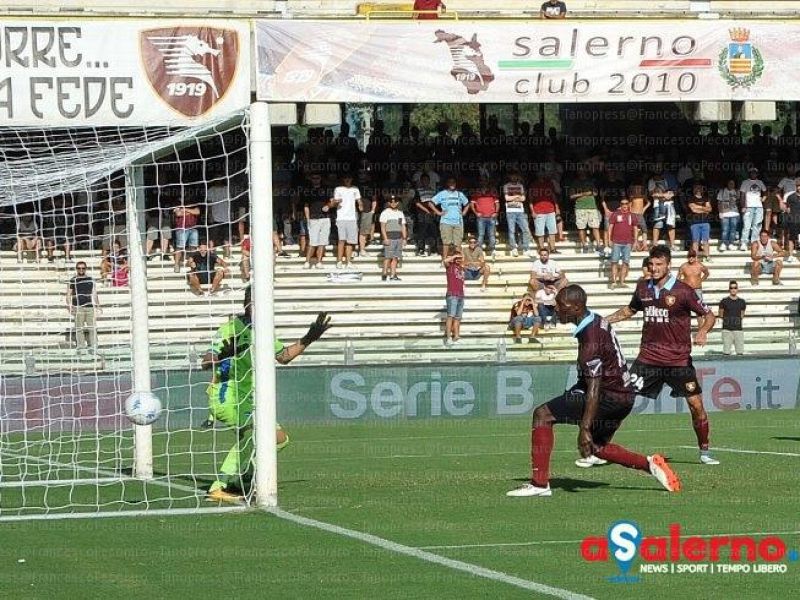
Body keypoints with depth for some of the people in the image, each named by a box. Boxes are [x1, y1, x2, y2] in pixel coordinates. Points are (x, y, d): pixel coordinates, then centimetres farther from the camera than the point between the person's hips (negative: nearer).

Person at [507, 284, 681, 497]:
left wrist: (585, 429, -27)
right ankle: (650, 464, 19)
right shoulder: (597, 320, 7)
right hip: (624, 397, 10)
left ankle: (539, 483, -12)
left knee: (542, 415, -10)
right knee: (597, 447, 28)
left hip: (610, 397, -10)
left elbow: (594, 389, -26)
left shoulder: (590, 339, -23)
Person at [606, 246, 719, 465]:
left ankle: (704, 452, 13)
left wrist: (703, 331, -23)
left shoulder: (683, 291, -8)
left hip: (678, 359, -3)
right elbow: (630, 310, 25)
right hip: (648, 356, 3)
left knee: (696, 405, -5)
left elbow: (709, 316, -3)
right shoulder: (643, 287, 5)